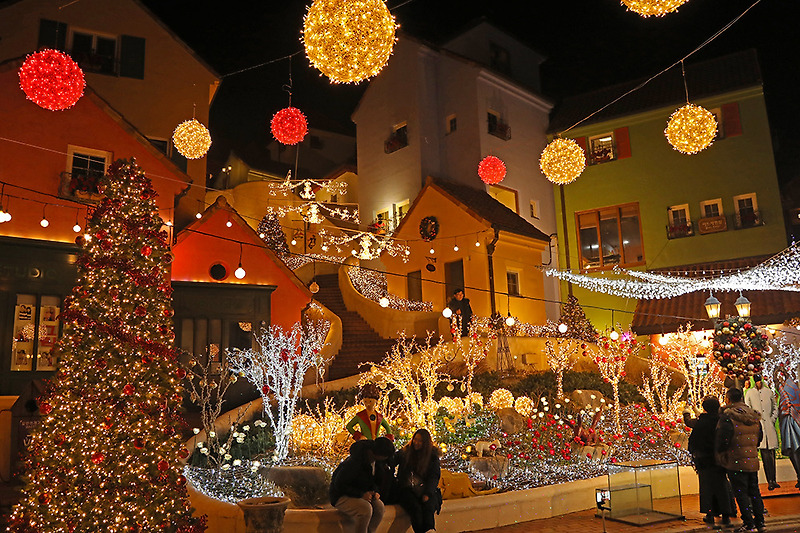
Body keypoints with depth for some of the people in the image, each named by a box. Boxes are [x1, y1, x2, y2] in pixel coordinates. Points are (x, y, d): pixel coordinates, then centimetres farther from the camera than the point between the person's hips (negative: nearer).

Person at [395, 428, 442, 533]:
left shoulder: (433, 456, 10)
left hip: (427, 490, 0)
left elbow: (434, 476, 3)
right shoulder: (405, 452, 14)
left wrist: (427, 493, -12)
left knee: (428, 508, -32)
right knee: (416, 508, -31)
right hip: (407, 489, 0)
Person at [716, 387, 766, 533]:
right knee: (754, 491, 15)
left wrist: (719, 452, 1)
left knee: (740, 492, 1)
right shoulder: (754, 416, 7)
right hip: (753, 460, 7)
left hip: (736, 461, -7)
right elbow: (759, 438, 15)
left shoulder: (727, 417, -16)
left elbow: (723, 439, -18)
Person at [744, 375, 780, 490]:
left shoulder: (769, 391, 12)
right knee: (765, 453, -6)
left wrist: (773, 418, 7)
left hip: (769, 425, 3)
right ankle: (770, 481, -4)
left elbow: (775, 407, 20)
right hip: (758, 425, -3)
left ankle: (773, 480, 8)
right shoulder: (749, 393, 5)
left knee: (771, 453, 3)